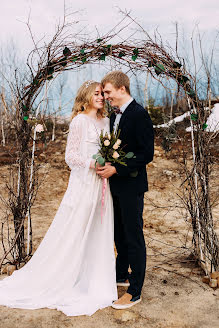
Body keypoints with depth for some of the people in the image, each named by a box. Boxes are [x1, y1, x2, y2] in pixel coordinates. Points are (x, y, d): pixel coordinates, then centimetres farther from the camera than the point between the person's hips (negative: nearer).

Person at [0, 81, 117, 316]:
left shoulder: (105, 122, 13)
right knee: (73, 233, 1)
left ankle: (95, 282, 26)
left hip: (102, 183, 7)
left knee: (99, 234, 12)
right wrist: (92, 164, -22)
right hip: (84, 182, -7)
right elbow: (70, 155, -10)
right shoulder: (80, 121, -7)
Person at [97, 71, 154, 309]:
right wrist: (106, 163, 3)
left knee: (133, 236, 1)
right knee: (119, 233, 21)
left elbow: (147, 154, -20)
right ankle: (121, 275, 39)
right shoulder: (114, 116, 12)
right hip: (116, 184, 9)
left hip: (131, 185, -9)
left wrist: (116, 169, -21)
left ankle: (134, 291, 13)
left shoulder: (139, 114, -16)